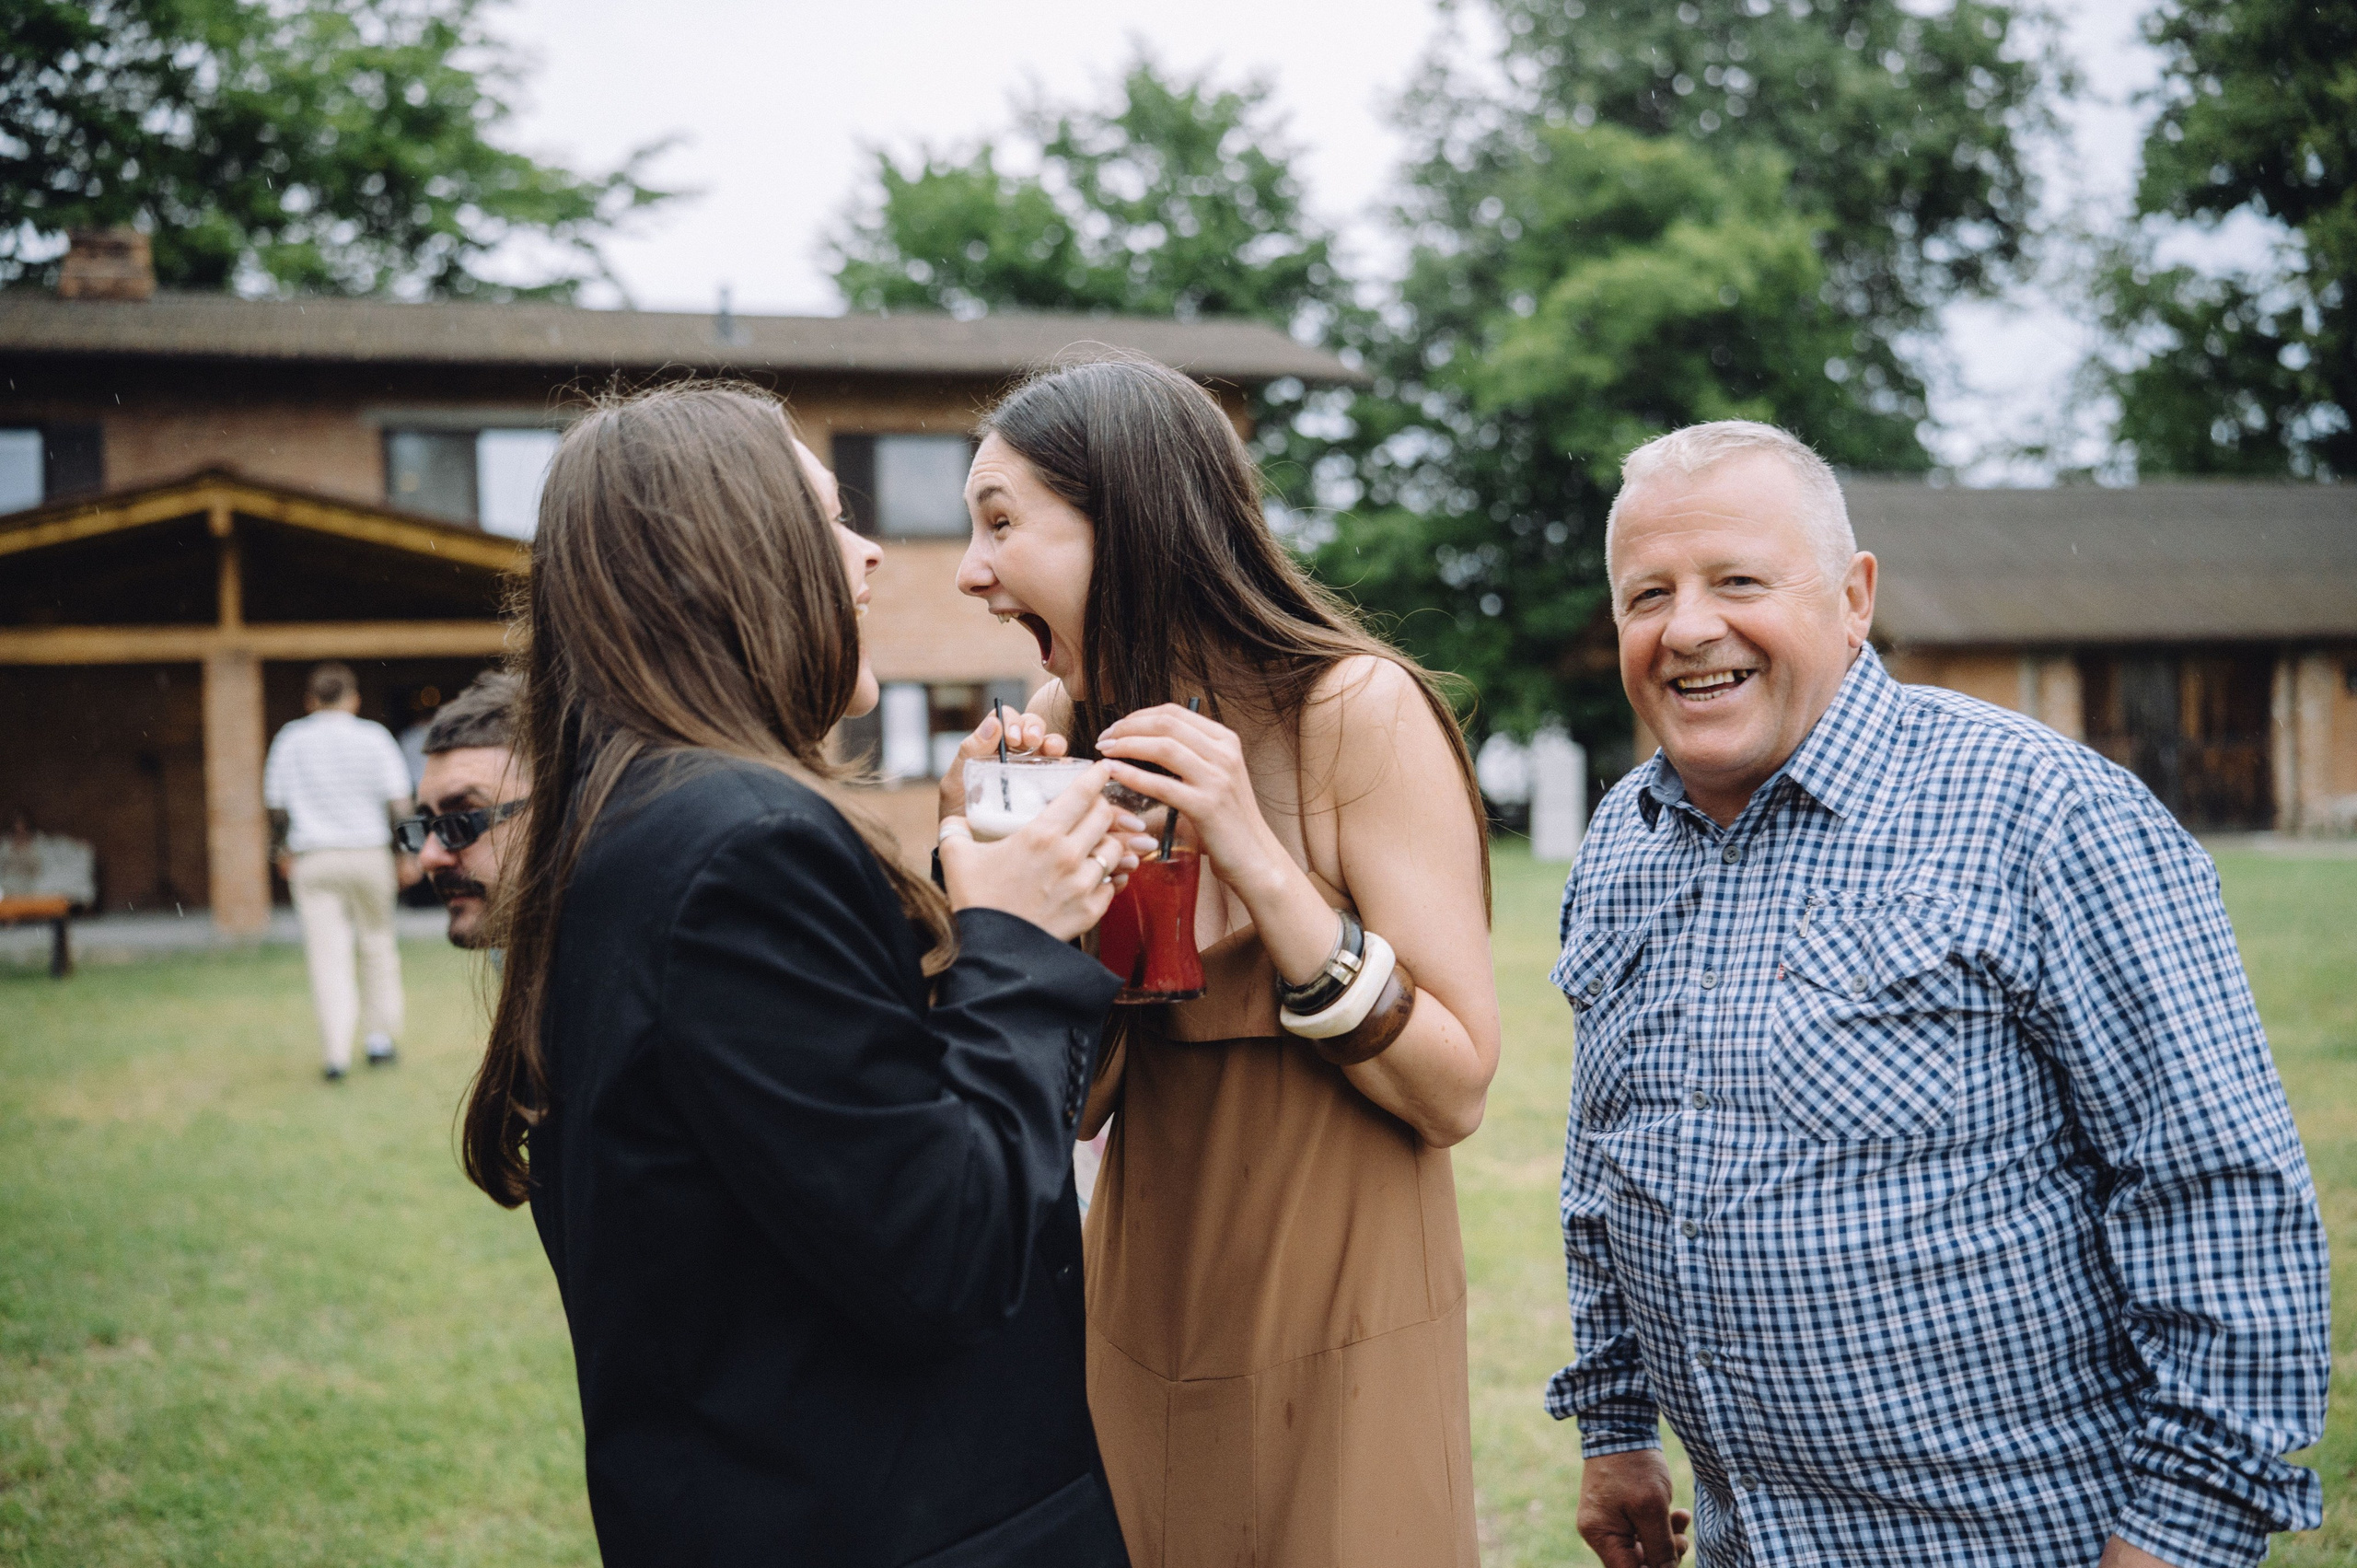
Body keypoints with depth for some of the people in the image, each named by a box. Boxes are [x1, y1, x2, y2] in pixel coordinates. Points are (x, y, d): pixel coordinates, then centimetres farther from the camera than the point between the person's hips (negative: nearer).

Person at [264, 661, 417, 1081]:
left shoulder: (290, 740, 3)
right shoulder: (373, 737, -2)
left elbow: (277, 806, 6)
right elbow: (398, 802, -5)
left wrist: (282, 852, 20)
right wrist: (407, 854, 2)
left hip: (313, 858, 1)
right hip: (368, 853, 0)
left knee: (327, 954, 0)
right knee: (378, 944, 14)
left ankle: (336, 1053, -6)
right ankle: (380, 1037, 15)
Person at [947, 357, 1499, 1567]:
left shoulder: (1354, 709, -16)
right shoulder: (1071, 727, 0)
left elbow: (1456, 1093, -17)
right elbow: (1080, 1102, 0)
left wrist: (1260, 863, -26)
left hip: (1337, 1341, -5)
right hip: (1143, 1324, 5)